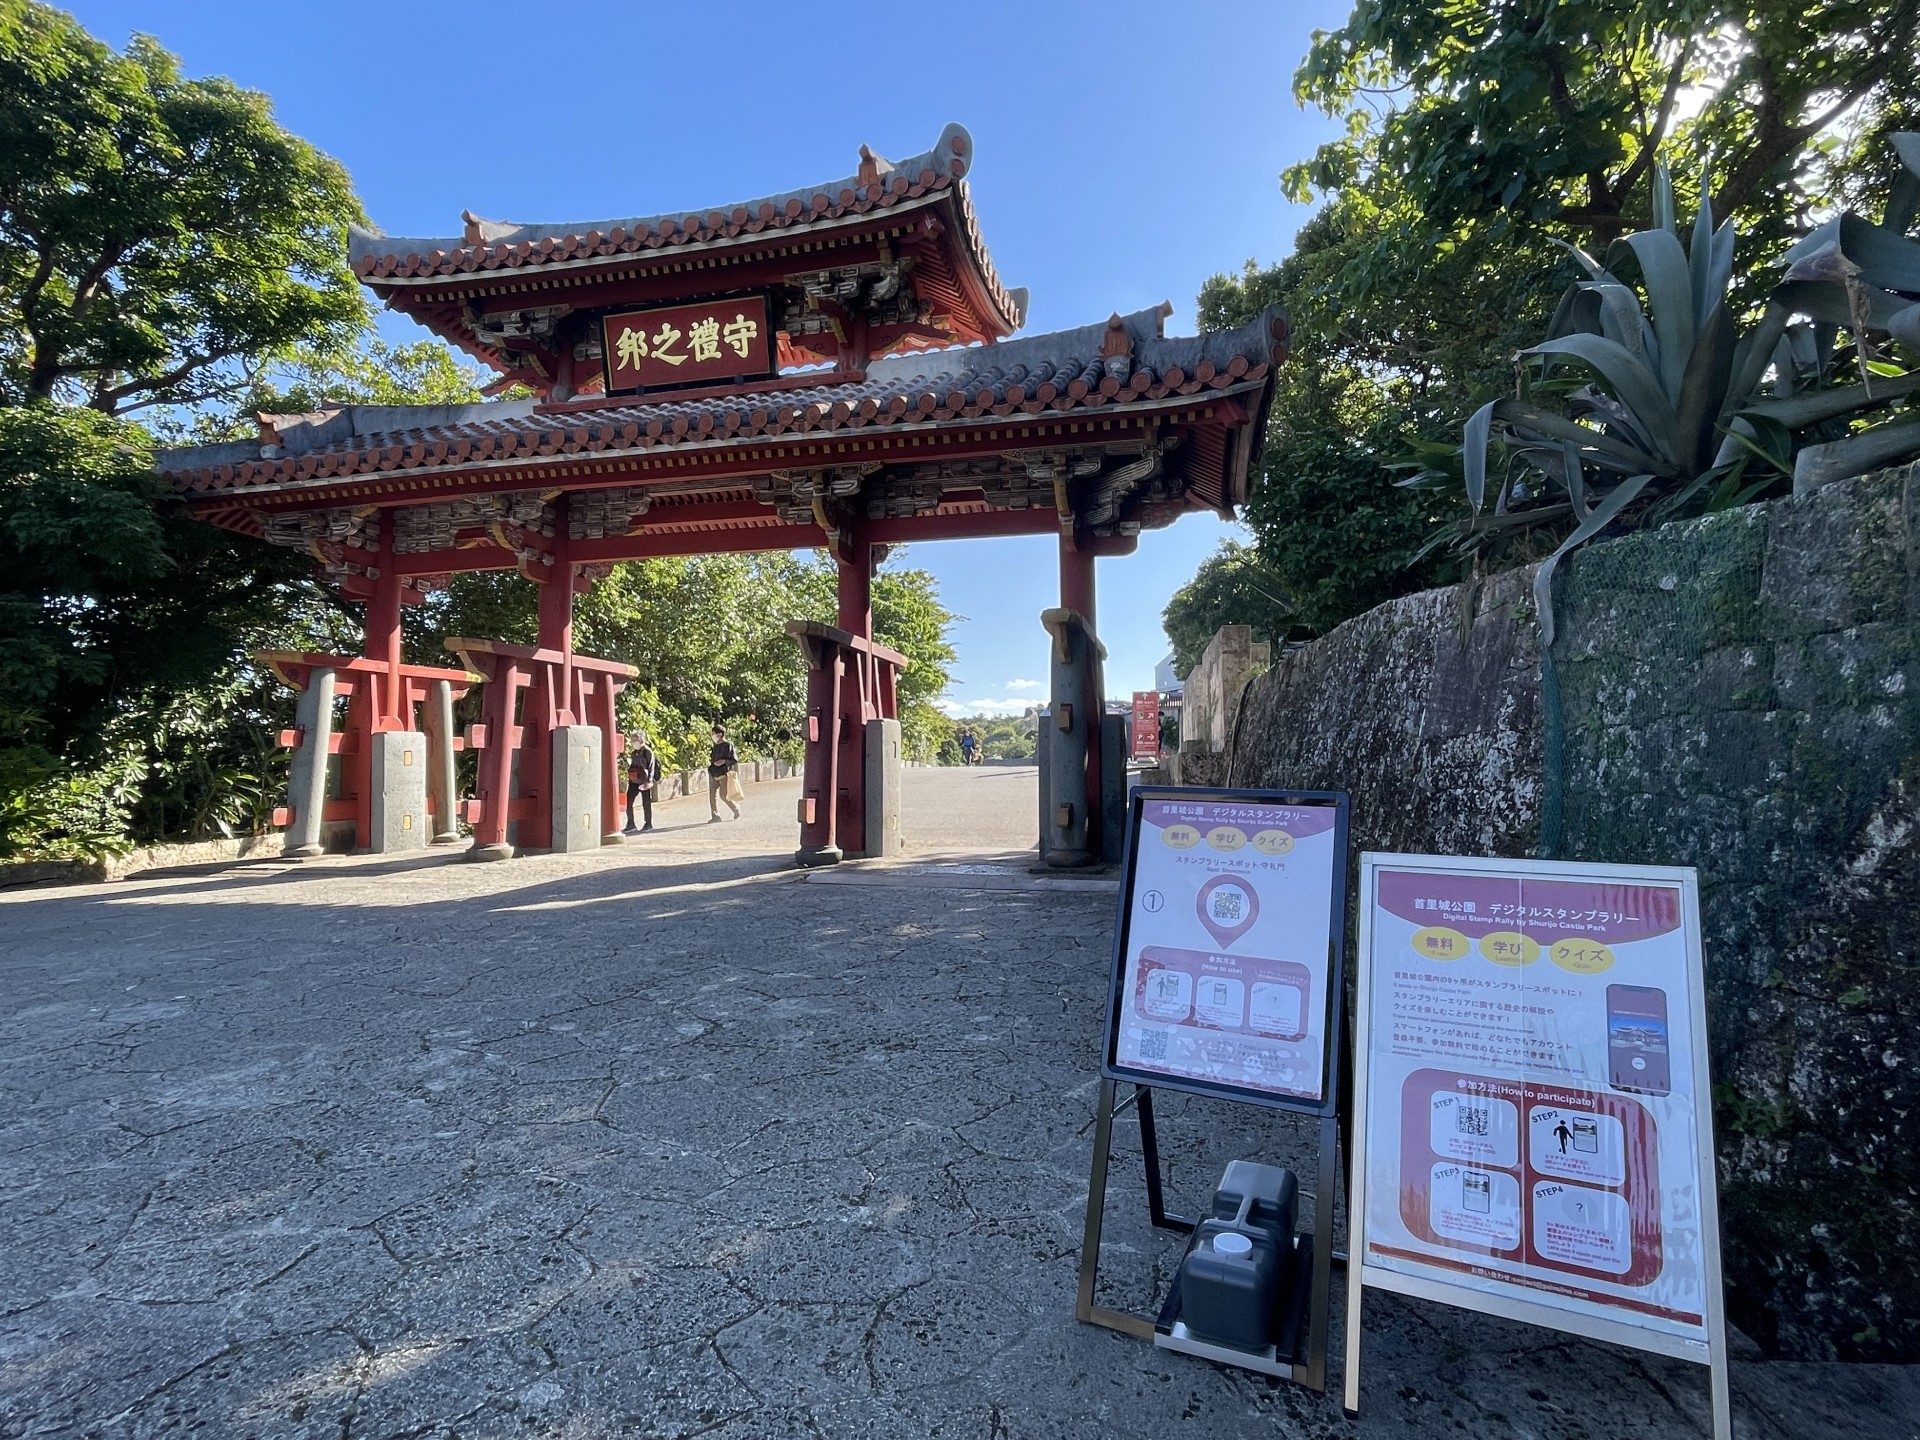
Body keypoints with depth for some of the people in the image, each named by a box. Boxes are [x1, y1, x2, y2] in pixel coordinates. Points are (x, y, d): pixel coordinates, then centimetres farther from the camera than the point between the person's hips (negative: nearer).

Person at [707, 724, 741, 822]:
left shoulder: (728, 745, -9)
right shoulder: (716, 745, 13)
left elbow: (735, 759, -10)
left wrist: (724, 761, -20)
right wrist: (709, 757, 10)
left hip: (724, 774, -7)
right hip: (714, 773, 7)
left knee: (723, 795, -5)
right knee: (712, 794, 0)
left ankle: (736, 808, 21)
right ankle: (716, 816, 5)